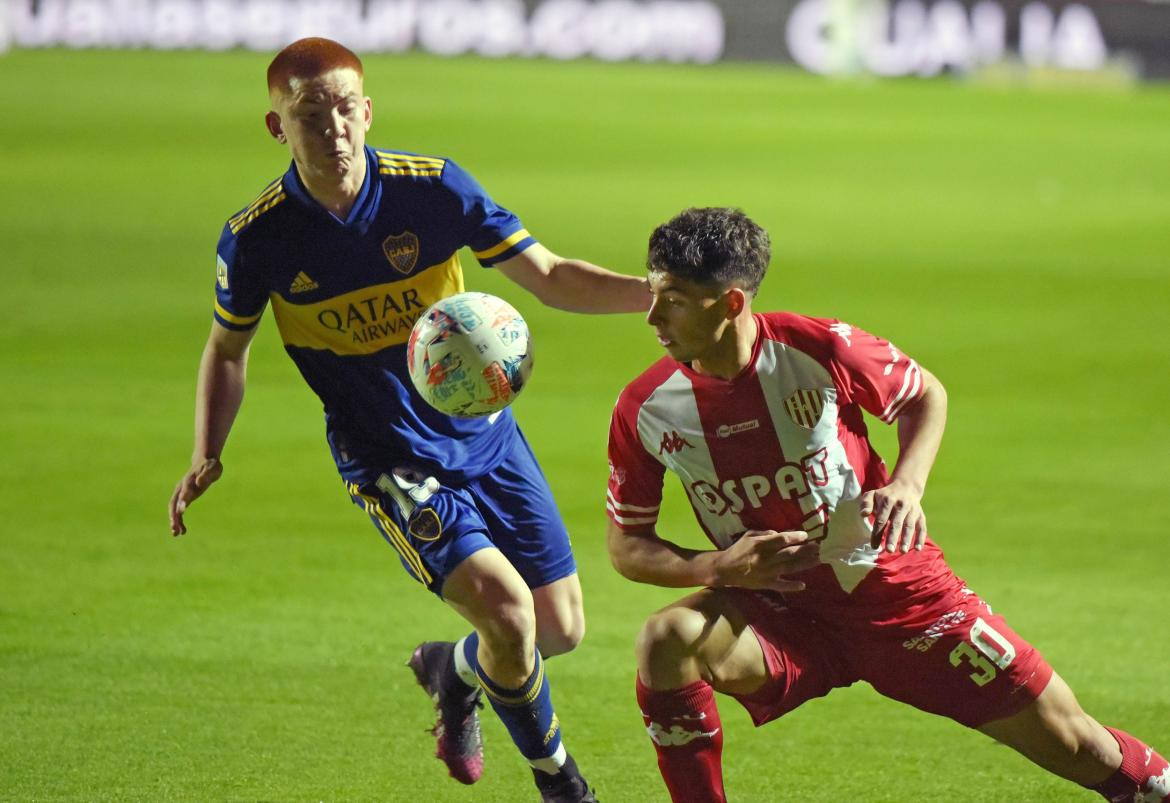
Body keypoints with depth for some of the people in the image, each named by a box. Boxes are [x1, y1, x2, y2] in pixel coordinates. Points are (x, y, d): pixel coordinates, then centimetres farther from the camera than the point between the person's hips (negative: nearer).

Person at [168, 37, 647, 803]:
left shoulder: (432, 185, -12)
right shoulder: (257, 238, -12)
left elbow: (549, 275, -7)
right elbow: (227, 350, 6)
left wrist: (654, 291, -23)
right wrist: (207, 458, -7)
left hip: (485, 433, 3)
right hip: (389, 462, -3)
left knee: (561, 629, 3)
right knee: (508, 609, -21)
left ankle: (454, 670, 38)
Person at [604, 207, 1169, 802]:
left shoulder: (817, 350, -17)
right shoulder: (644, 410, -12)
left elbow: (926, 396, 3)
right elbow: (627, 546, -3)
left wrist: (906, 485, -17)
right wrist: (721, 567, -22)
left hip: (891, 590, -1)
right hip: (779, 613, 1)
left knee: (1072, 744, 0)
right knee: (665, 642, -30)